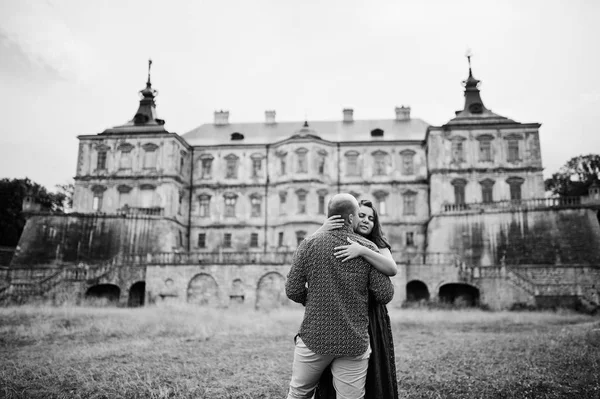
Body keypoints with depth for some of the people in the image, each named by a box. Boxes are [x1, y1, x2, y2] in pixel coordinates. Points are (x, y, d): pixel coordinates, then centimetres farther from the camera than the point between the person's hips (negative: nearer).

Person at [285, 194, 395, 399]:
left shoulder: (309, 244, -4)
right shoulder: (368, 248, -5)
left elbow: (293, 291, -3)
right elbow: (385, 295, -5)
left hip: (314, 336, 1)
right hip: (354, 342, 0)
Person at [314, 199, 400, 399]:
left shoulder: (377, 246, 5)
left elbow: (392, 269, -15)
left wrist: (361, 250, -27)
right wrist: (321, 231, -26)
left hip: (370, 319, 1)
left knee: (371, 374, 5)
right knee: (333, 380, 3)